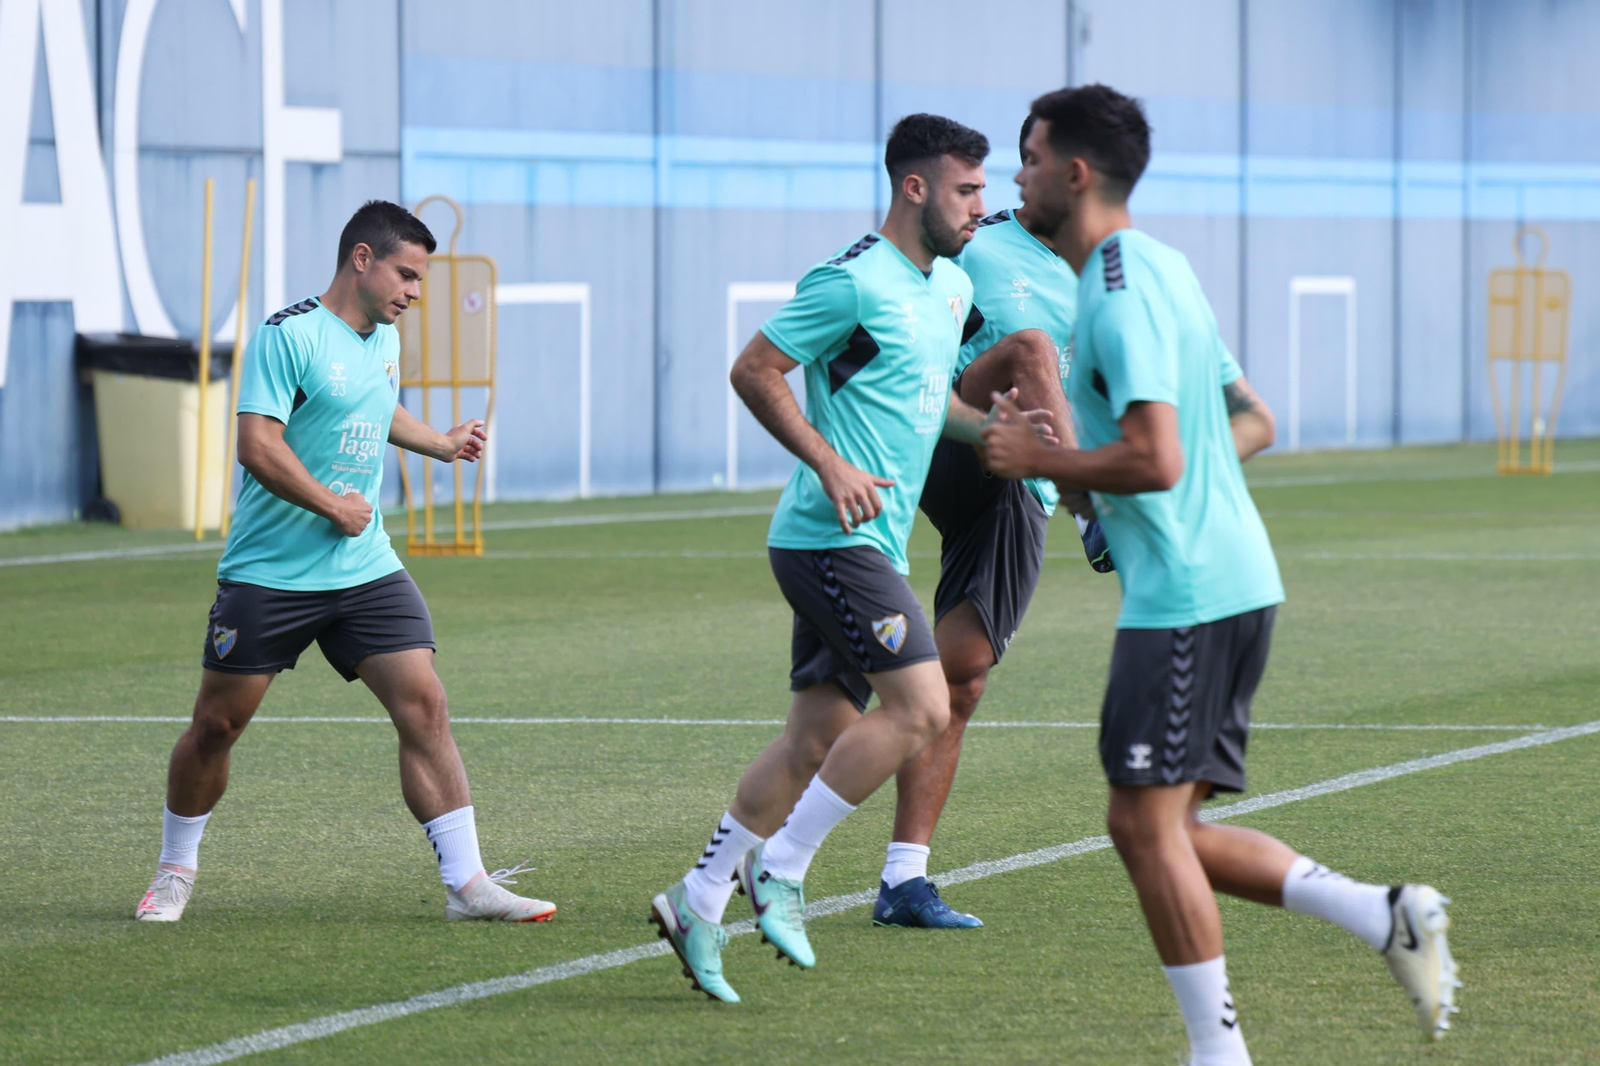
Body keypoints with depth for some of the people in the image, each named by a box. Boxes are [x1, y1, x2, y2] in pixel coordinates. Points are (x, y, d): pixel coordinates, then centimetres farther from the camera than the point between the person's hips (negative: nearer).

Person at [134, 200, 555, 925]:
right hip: (268, 571, -6)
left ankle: (466, 883, -10)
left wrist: (443, 444, 30)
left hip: (366, 569, 6)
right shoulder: (289, 335, -13)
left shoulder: (383, 338, 12)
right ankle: (175, 871, 25)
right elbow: (257, 444, -21)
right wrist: (335, 506, -15)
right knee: (215, 724, 3)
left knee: (424, 706, -9)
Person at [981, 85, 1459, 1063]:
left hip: (1187, 597, -10)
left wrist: (1036, 459, -11)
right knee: (1166, 829, 11)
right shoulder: (1156, 269, 17)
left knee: (1145, 822, -4)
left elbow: (1154, 461, -25)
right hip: (1232, 578, 10)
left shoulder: (1122, 293, -15)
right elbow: (1253, 423, 24)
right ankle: (1385, 917, 4)